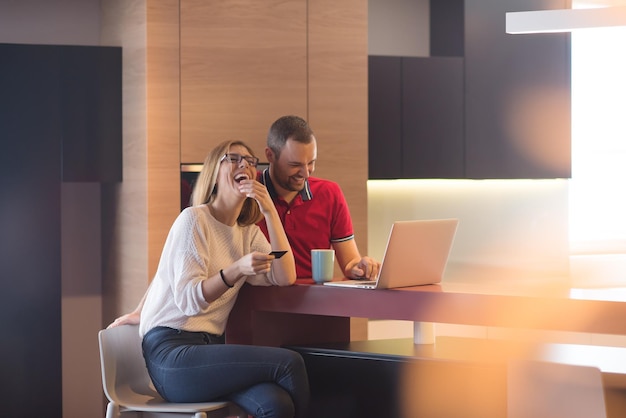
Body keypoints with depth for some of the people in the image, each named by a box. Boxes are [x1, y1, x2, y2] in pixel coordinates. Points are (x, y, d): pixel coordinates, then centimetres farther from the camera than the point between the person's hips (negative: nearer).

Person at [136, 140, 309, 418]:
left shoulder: (248, 231, 16)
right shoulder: (194, 220, -5)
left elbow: (285, 278, 0)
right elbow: (187, 299, -14)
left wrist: (270, 212, -4)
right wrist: (236, 271, -29)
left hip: (209, 347, 6)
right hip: (171, 354, -6)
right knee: (289, 362, -23)